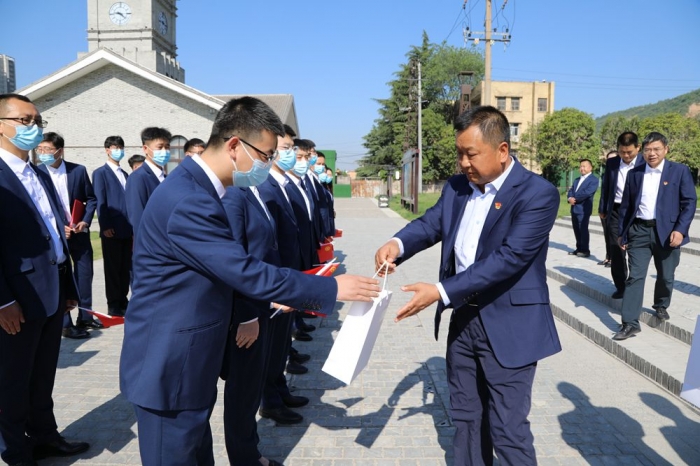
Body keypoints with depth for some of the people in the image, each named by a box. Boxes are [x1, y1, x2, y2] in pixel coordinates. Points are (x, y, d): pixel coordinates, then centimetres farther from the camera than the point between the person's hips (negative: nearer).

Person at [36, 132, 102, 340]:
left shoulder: (78, 170, -1)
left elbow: (91, 199, 6)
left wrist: (86, 221, -8)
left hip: (79, 232, 3)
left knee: (85, 273, 11)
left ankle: (84, 317, 28)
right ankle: (66, 324, 13)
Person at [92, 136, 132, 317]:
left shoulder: (125, 175, 18)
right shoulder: (100, 173, 0)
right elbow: (100, 201, -8)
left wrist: (133, 225, 10)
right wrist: (105, 226, -15)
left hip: (127, 229, 6)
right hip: (112, 229, -6)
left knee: (125, 267, 10)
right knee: (112, 268, 1)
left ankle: (123, 301, 20)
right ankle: (113, 305, 9)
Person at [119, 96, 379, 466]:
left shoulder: (197, 188, 6)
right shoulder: (189, 202, -27)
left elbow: (226, 271, 13)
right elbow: (248, 273, -26)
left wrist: (267, 301, 9)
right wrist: (332, 289, -18)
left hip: (185, 362, 9)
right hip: (168, 368, -9)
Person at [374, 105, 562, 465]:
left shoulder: (538, 194, -17)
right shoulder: (457, 186, 5)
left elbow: (508, 258, -25)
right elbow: (430, 223, 2)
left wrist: (440, 292, -29)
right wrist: (397, 243, -22)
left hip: (508, 326, -6)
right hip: (462, 318, 7)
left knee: (508, 431, 6)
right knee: (465, 420, 20)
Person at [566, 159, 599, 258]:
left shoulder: (593, 179, -5)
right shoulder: (577, 180, 22)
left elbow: (588, 192, -18)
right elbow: (571, 191, 13)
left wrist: (575, 198, -11)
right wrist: (570, 199, -8)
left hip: (583, 208, -8)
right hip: (574, 208, 8)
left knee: (583, 229, -4)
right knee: (576, 229, 11)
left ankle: (585, 250, 4)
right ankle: (579, 248, 19)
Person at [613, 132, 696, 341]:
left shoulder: (680, 171, -1)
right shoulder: (634, 173, 6)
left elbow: (689, 203, -4)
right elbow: (626, 205, 9)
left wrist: (680, 230, -15)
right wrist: (622, 233, 7)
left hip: (667, 232, -1)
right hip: (639, 231, 1)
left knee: (665, 276, 14)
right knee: (635, 276, -4)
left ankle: (661, 306, 41)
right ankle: (630, 323, -2)